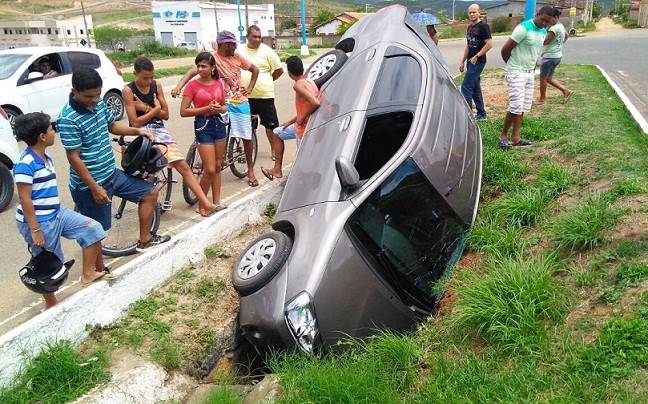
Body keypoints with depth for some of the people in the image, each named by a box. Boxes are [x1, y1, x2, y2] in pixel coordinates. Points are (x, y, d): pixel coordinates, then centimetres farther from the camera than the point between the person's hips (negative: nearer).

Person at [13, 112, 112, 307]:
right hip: (40, 222, -9)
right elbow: (25, 199, -21)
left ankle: (89, 273, 11)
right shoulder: (25, 164, -21)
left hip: (57, 213, 9)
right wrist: (35, 230, -21)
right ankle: (51, 304, 24)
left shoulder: (47, 158, 7)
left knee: (93, 229, 2)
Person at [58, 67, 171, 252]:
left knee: (150, 193, 15)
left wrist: (137, 131, 6)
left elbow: (112, 126, 21)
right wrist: (95, 187, -22)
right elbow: (74, 158, -22)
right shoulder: (68, 119, -23)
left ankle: (144, 240, 28)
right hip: (90, 185, -9)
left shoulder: (99, 104, 1)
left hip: (112, 173, 9)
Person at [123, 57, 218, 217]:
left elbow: (165, 115, 6)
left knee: (183, 165, -8)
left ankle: (205, 203, -11)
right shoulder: (128, 90, -8)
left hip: (159, 129, 4)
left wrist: (147, 108, -7)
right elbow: (135, 122, -12)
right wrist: (155, 109, -6)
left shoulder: (156, 85, 6)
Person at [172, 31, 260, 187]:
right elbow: (191, 72, -22)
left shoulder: (237, 57, 3)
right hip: (222, 104, -4)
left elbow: (255, 69, 17)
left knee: (247, 137, 7)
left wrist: (250, 88, 6)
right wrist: (178, 87, -37)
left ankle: (250, 170, 23)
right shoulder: (212, 58, -11)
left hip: (240, 102, 4)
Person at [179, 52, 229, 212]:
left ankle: (216, 202, 19)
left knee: (218, 166, 9)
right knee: (210, 169, -7)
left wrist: (220, 108, -8)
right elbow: (183, 111, -10)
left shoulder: (218, 84, 6)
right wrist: (207, 108, -17)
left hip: (219, 124, 5)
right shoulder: (192, 85, -7)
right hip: (203, 126, -5)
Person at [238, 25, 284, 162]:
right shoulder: (239, 51, 5)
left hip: (265, 95, -3)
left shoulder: (267, 51, -4)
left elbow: (279, 70, -1)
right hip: (245, 96, 3)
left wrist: (268, 80, 4)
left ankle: (274, 150, 18)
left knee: (271, 124, 4)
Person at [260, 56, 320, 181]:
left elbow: (316, 103, -34)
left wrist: (302, 117, -19)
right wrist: (291, 121, 17)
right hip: (306, 124, 10)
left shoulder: (298, 85, -21)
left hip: (304, 128, -10)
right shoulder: (310, 82, 8)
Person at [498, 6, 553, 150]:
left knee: (524, 106, 7)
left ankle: (515, 137, 12)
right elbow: (505, 49, -16)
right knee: (516, 106, -12)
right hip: (516, 73, -8)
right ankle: (503, 135, 4)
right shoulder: (524, 28, -17)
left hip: (530, 73, 8)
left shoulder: (544, 32, 9)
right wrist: (513, 65, 1)